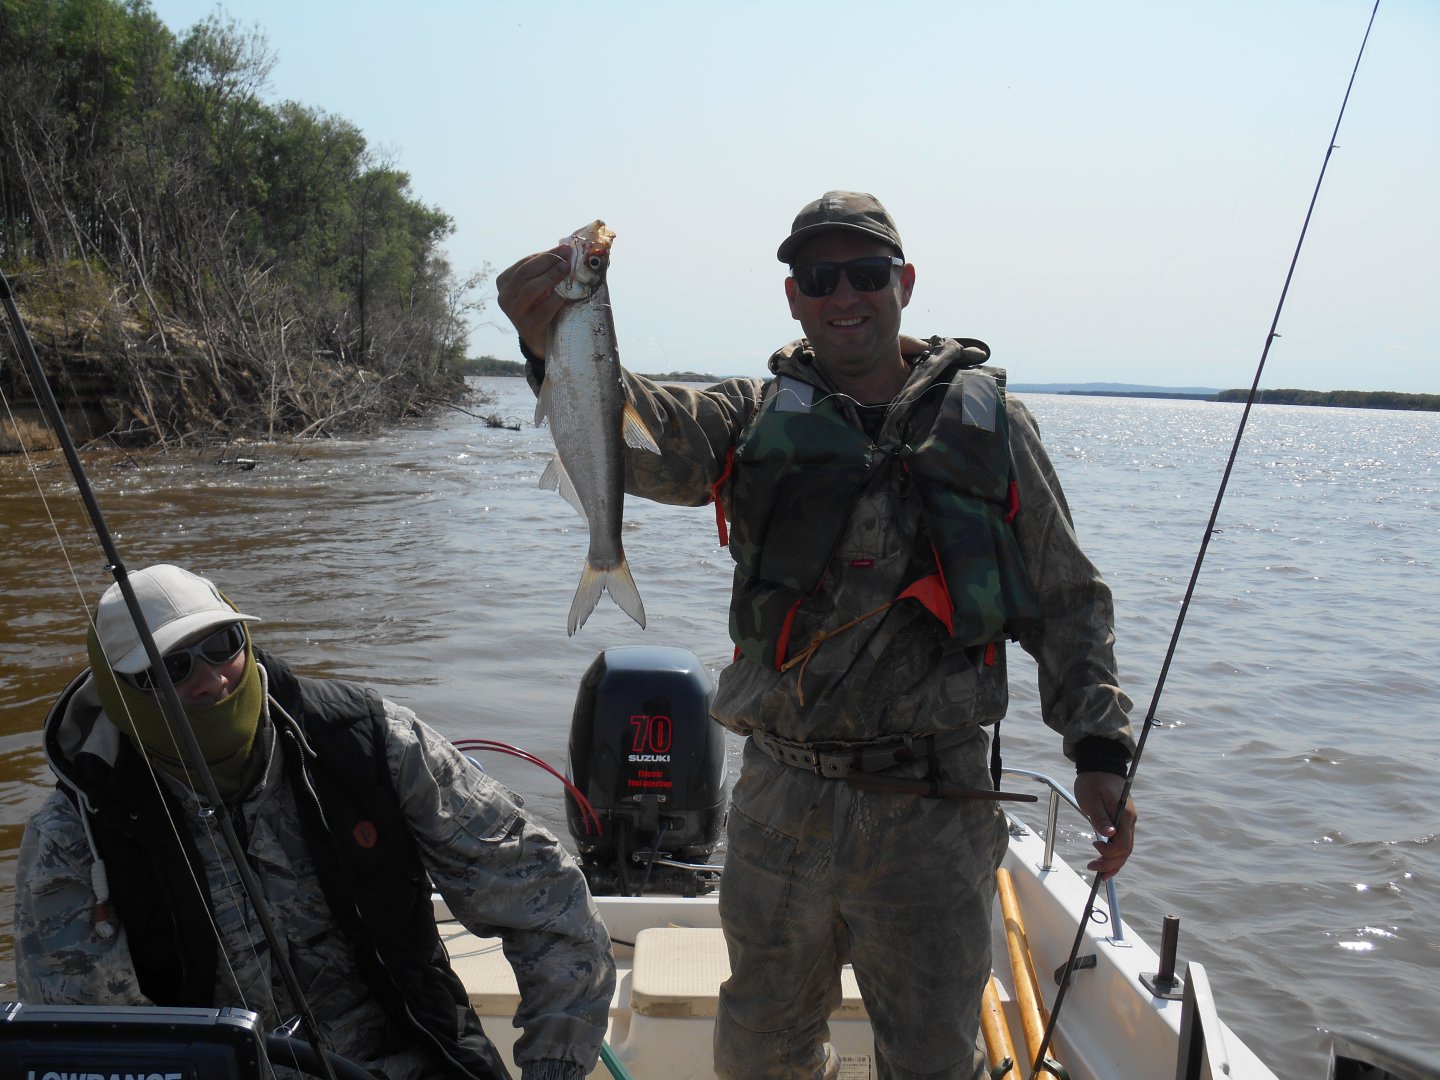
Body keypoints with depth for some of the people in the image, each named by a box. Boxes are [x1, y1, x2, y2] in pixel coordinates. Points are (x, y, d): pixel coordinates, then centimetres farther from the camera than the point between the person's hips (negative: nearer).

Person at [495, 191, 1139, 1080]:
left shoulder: (987, 423, 3)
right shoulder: (759, 419, 4)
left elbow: (1068, 602, 6)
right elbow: (639, 435, -16)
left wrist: (1100, 747, -4)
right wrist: (556, 351, -35)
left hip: (933, 813, -1)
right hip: (781, 804, 2)